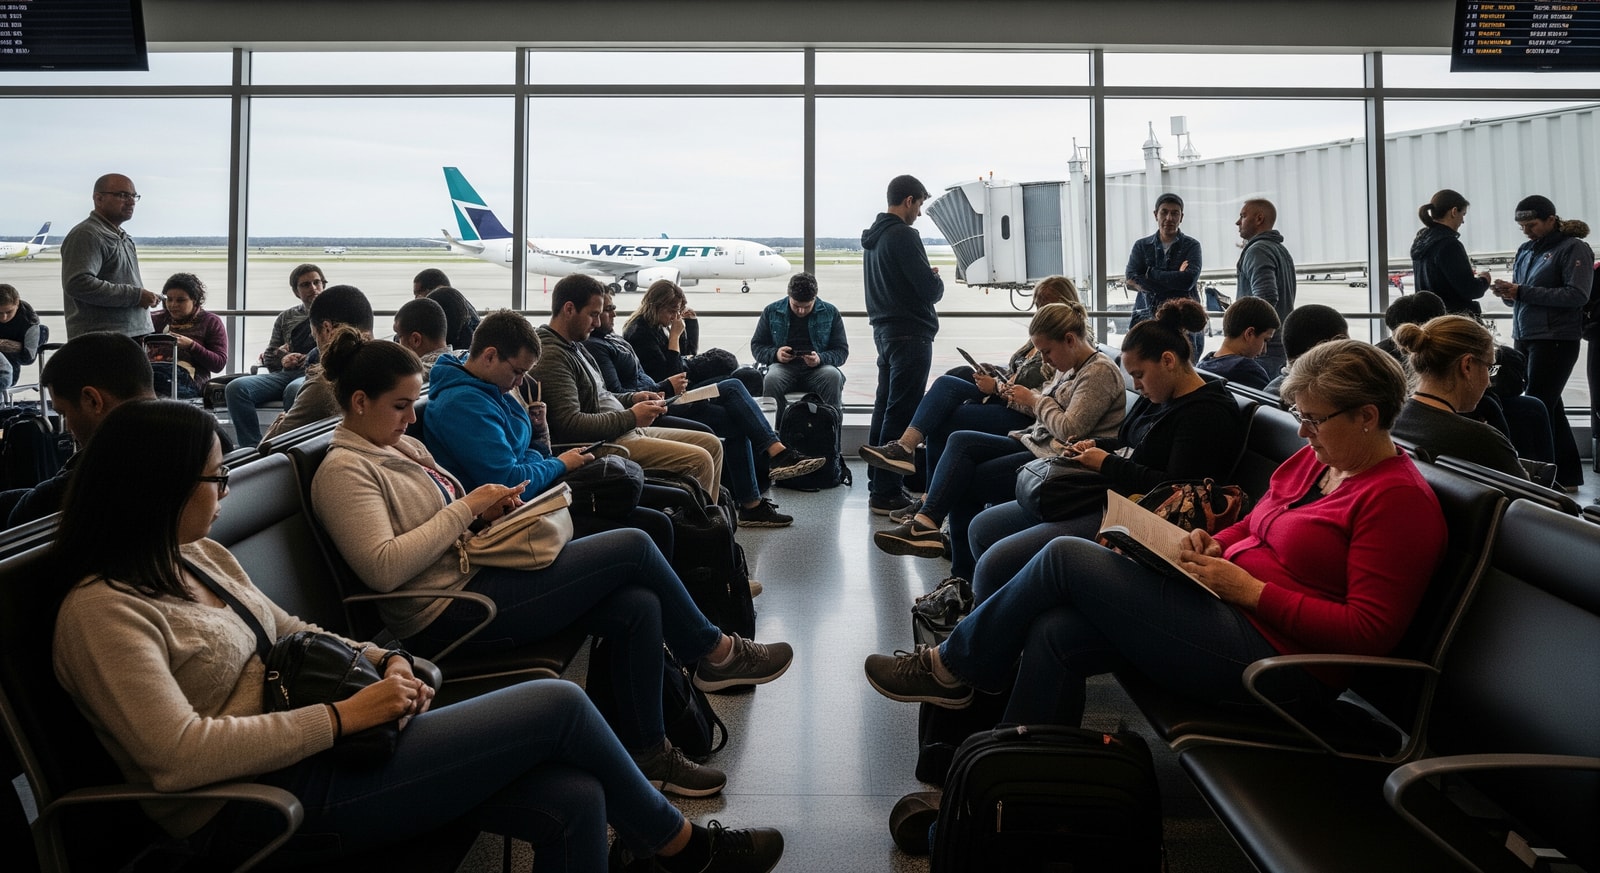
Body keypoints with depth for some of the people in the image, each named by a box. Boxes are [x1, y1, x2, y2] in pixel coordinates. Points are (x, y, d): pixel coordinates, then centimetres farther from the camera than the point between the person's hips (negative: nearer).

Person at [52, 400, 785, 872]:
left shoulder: (198, 558, 13)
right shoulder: (101, 611, -14)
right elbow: (177, 755, -23)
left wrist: (380, 661, 2)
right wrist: (342, 716, -21)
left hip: (315, 751, 9)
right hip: (269, 810, -9)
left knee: (571, 801, -12)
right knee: (559, 706, -13)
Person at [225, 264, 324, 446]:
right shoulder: (286, 317, 27)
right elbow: (269, 357, 26)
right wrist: (282, 359, 1)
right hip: (285, 374, 5)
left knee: (294, 390, -41)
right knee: (236, 387, -22)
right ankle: (253, 448, -24)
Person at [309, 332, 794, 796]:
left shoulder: (401, 447, 17)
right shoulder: (343, 471, -11)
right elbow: (383, 569, -23)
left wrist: (486, 512, 2)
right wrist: (466, 508, -18)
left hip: (478, 572, 9)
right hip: (450, 613, -9)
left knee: (639, 607, -10)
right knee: (632, 547, -13)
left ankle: (644, 753, 2)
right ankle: (715, 652, 8)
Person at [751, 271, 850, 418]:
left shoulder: (830, 312, 7)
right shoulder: (772, 311, 8)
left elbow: (842, 350, 6)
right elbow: (756, 346, 13)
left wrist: (821, 358, -16)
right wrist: (775, 354, -10)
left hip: (818, 368, 0)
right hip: (783, 366, 0)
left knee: (834, 376, -34)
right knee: (771, 379, -35)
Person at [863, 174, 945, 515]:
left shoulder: (871, 236, 14)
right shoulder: (903, 235, -15)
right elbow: (930, 290, -18)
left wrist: (928, 279, 12)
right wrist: (937, 280, 5)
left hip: (884, 330, 10)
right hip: (910, 333, -10)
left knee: (884, 408, 14)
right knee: (901, 413, -7)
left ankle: (878, 484, 22)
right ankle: (886, 494, -6)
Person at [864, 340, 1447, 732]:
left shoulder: (1400, 500, -13)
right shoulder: (1312, 461, 15)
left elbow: (1369, 631, -19)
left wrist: (1252, 590, -19)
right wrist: (1211, 545, 2)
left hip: (1272, 657, -9)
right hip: (1230, 607, 9)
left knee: (1066, 557, -12)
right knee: (1054, 635, -12)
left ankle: (954, 667, 7)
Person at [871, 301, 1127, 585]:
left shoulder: (1100, 372, -12)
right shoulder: (1069, 367, 18)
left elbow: (1070, 429, -21)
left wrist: (1035, 400, -8)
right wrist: (1026, 400, 1)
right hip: (1037, 445, 10)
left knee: (967, 481, -15)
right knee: (960, 441, -9)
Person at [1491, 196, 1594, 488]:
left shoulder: (1574, 249, -6)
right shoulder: (1525, 250, 14)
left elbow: (1577, 295, -17)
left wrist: (1522, 291, -20)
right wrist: (1507, 293, -5)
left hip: (1555, 340, -7)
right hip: (1524, 338, 7)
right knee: (1549, 407, 11)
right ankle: (1568, 475, 18)